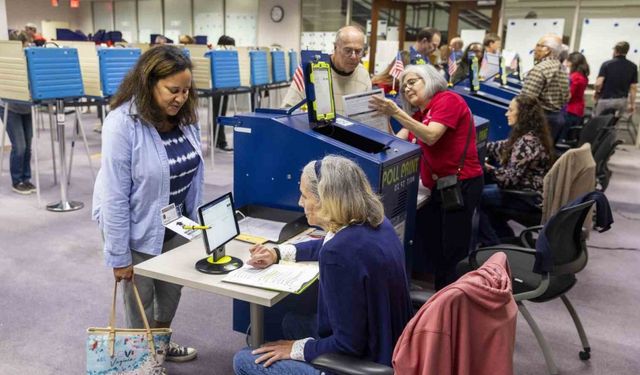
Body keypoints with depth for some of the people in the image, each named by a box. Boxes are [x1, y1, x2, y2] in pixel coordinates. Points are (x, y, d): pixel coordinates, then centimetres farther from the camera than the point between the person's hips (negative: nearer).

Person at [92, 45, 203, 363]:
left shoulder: (185, 117, -6)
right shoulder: (122, 124, -24)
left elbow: (194, 174, 6)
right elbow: (114, 196, -22)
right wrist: (119, 256, -17)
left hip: (175, 225, 6)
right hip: (138, 228, -5)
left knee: (172, 290, 20)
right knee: (140, 299, 13)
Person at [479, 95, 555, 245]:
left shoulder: (527, 141, -26)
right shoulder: (530, 135, 5)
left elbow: (510, 178, -26)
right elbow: (503, 147, 16)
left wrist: (485, 168, -19)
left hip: (530, 198, -10)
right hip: (530, 190, 10)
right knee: (483, 189, 17)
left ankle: (492, 245, 2)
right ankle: (504, 235, 23)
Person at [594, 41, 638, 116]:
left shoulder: (606, 64, -7)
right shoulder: (633, 67, 3)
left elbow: (598, 84, -14)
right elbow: (633, 87, 2)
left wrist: (597, 93, 7)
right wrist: (632, 104, 10)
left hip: (606, 100, -3)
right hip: (622, 101, 3)